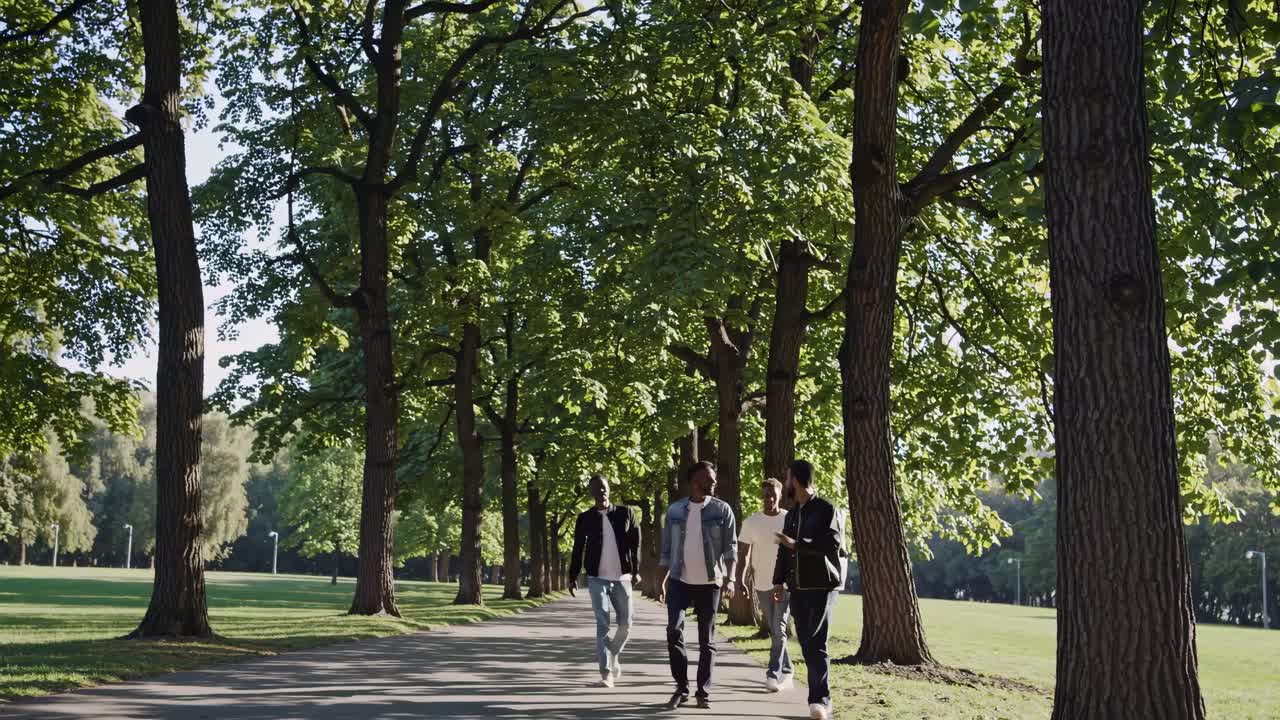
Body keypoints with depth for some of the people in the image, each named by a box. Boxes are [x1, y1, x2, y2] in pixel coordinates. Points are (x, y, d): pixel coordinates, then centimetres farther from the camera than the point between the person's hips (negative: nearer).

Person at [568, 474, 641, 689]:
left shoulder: (626, 514, 3)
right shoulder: (585, 518, 2)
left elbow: (636, 543, 6)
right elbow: (578, 549, 7)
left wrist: (635, 570, 0)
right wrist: (573, 577, 7)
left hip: (622, 578, 1)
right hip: (597, 578, -1)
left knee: (625, 624, 4)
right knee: (602, 625, -9)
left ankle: (613, 655, 33)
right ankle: (606, 673, -9)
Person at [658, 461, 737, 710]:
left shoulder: (722, 509, 0)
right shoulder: (675, 510, 5)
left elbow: (731, 547, -4)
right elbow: (667, 548, 10)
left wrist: (730, 578, -16)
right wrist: (662, 581, 7)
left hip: (709, 582, -1)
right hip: (680, 580, 1)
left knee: (706, 640, 4)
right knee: (674, 629, -14)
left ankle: (703, 692, 12)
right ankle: (681, 687, -1)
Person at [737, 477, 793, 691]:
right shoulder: (751, 522, 2)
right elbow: (744, 552, 5)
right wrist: (741, 576, -7)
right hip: (762, 584, 3)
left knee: (779, 630, -12)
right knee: (774, 631, 11)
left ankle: (773, 674, -13)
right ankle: (786, 672, 23)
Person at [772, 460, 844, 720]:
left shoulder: (826, 509, -6)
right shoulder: (791, 514, 17)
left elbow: (833, 543, -16)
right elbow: (784, 549, 21)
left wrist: (797, 545, -15)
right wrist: (779, 580, 12)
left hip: (822, 587, -7)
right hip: (798, 588, 7)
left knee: (817, 644, -13)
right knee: (807, 644, 3)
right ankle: (820, 698, 7)